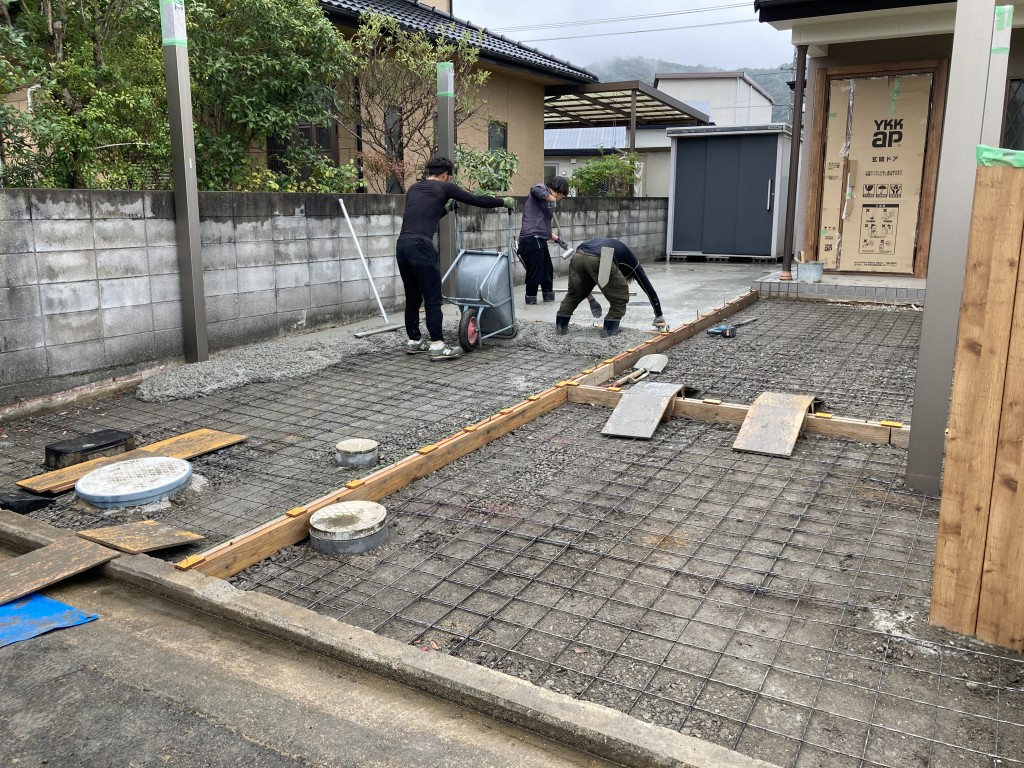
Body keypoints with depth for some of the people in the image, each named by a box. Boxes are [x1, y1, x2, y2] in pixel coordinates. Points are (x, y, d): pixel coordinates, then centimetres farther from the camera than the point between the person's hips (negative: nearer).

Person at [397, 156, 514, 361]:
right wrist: (504, 201, 24)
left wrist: (447, 207, 47)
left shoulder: (413, 189, 24)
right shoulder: (444, 188, 7)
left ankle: (414, 341, 25)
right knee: (432, 298, -2)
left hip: (402, 245, 7)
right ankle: (437, 346, -1)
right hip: (421, 246, -7)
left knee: (412, 297, 17)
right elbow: (477, 200, 11)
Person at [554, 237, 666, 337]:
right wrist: (659, 316, 40)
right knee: (620, 299, 17)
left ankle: (560, 326, 28)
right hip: (600, 260, -5)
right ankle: (609, 329, 16)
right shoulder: (631, 262, 31)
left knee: (573, 294, 28)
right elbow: (648, 288, 33)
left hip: (577, 256, 5)